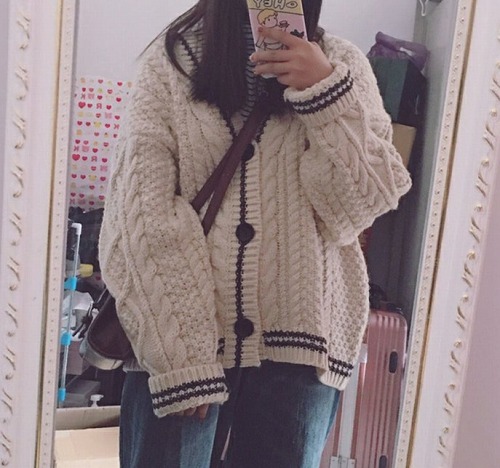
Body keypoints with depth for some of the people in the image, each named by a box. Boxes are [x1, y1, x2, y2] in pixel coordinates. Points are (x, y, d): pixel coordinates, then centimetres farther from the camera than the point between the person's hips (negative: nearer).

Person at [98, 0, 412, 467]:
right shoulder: (171, 59, 2)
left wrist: (326, 94, -13)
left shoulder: (342, 64, 7)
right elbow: (140, 206, -7)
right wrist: (181, 356, -14)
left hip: (296, 339, 2)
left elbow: (365, 203, 0)